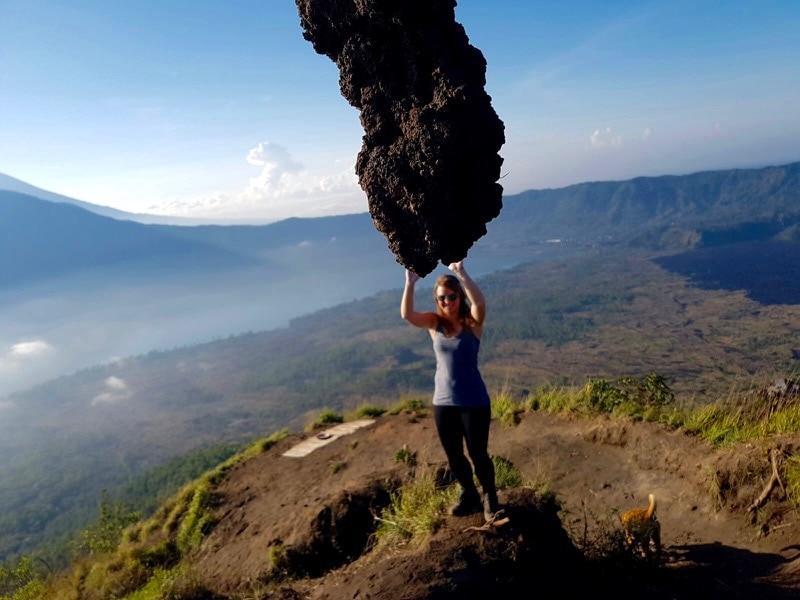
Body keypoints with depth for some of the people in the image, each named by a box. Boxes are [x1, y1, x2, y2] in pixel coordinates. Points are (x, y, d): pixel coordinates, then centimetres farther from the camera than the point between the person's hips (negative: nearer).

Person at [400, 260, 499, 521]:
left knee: (478, 453, 8)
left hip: (474, 401, -4)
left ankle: (489, 498, 35)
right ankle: (469, 496, 42)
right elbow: (407, 314, -19)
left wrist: (461, 274, -39)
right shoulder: (434, 323, -1)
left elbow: (480, 303, -31)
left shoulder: (472, 322, -9)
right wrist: (410, 283, -32)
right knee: (453, 455, 17)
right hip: (443, 402, 4)